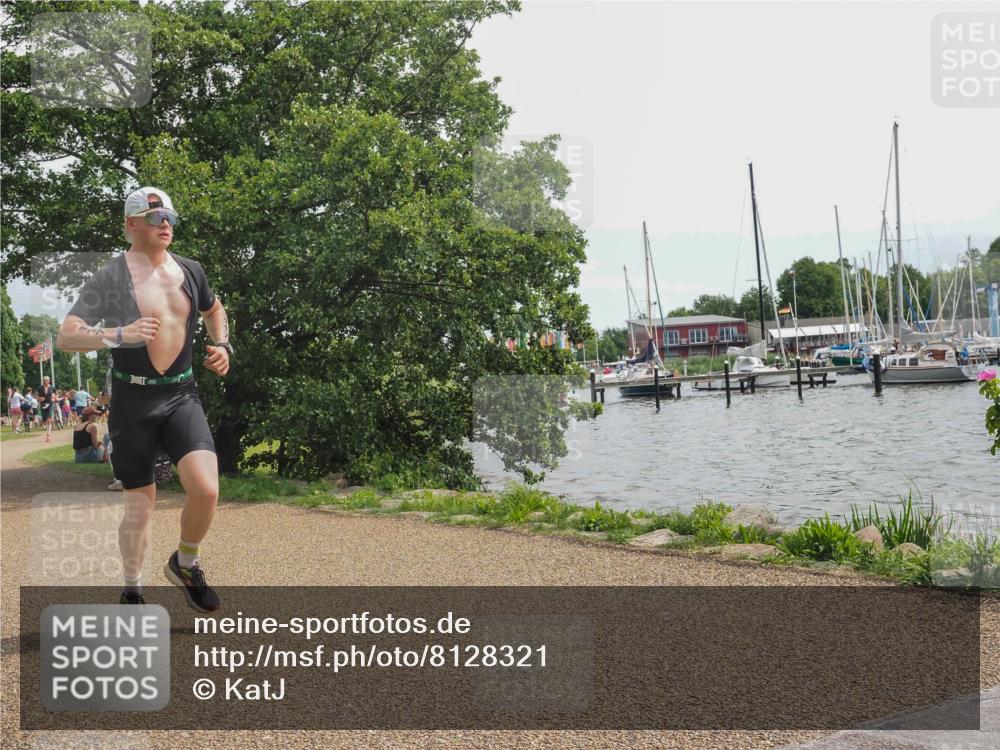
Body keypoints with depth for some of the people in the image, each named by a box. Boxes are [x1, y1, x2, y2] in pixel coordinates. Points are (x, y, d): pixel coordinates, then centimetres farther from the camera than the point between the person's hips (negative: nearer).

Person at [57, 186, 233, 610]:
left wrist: (221, 345, 11)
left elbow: (214, 310, 29)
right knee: (141, 502, 5)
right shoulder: (110, 278, -8)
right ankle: (132, 593, 25)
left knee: (206, 489, -16)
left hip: (181, 396, 3)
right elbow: (65, 337, -14)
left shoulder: (190, 271, 7)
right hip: (133, 400, -3)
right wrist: (119, 335, -28)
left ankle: (185, 565, 12)